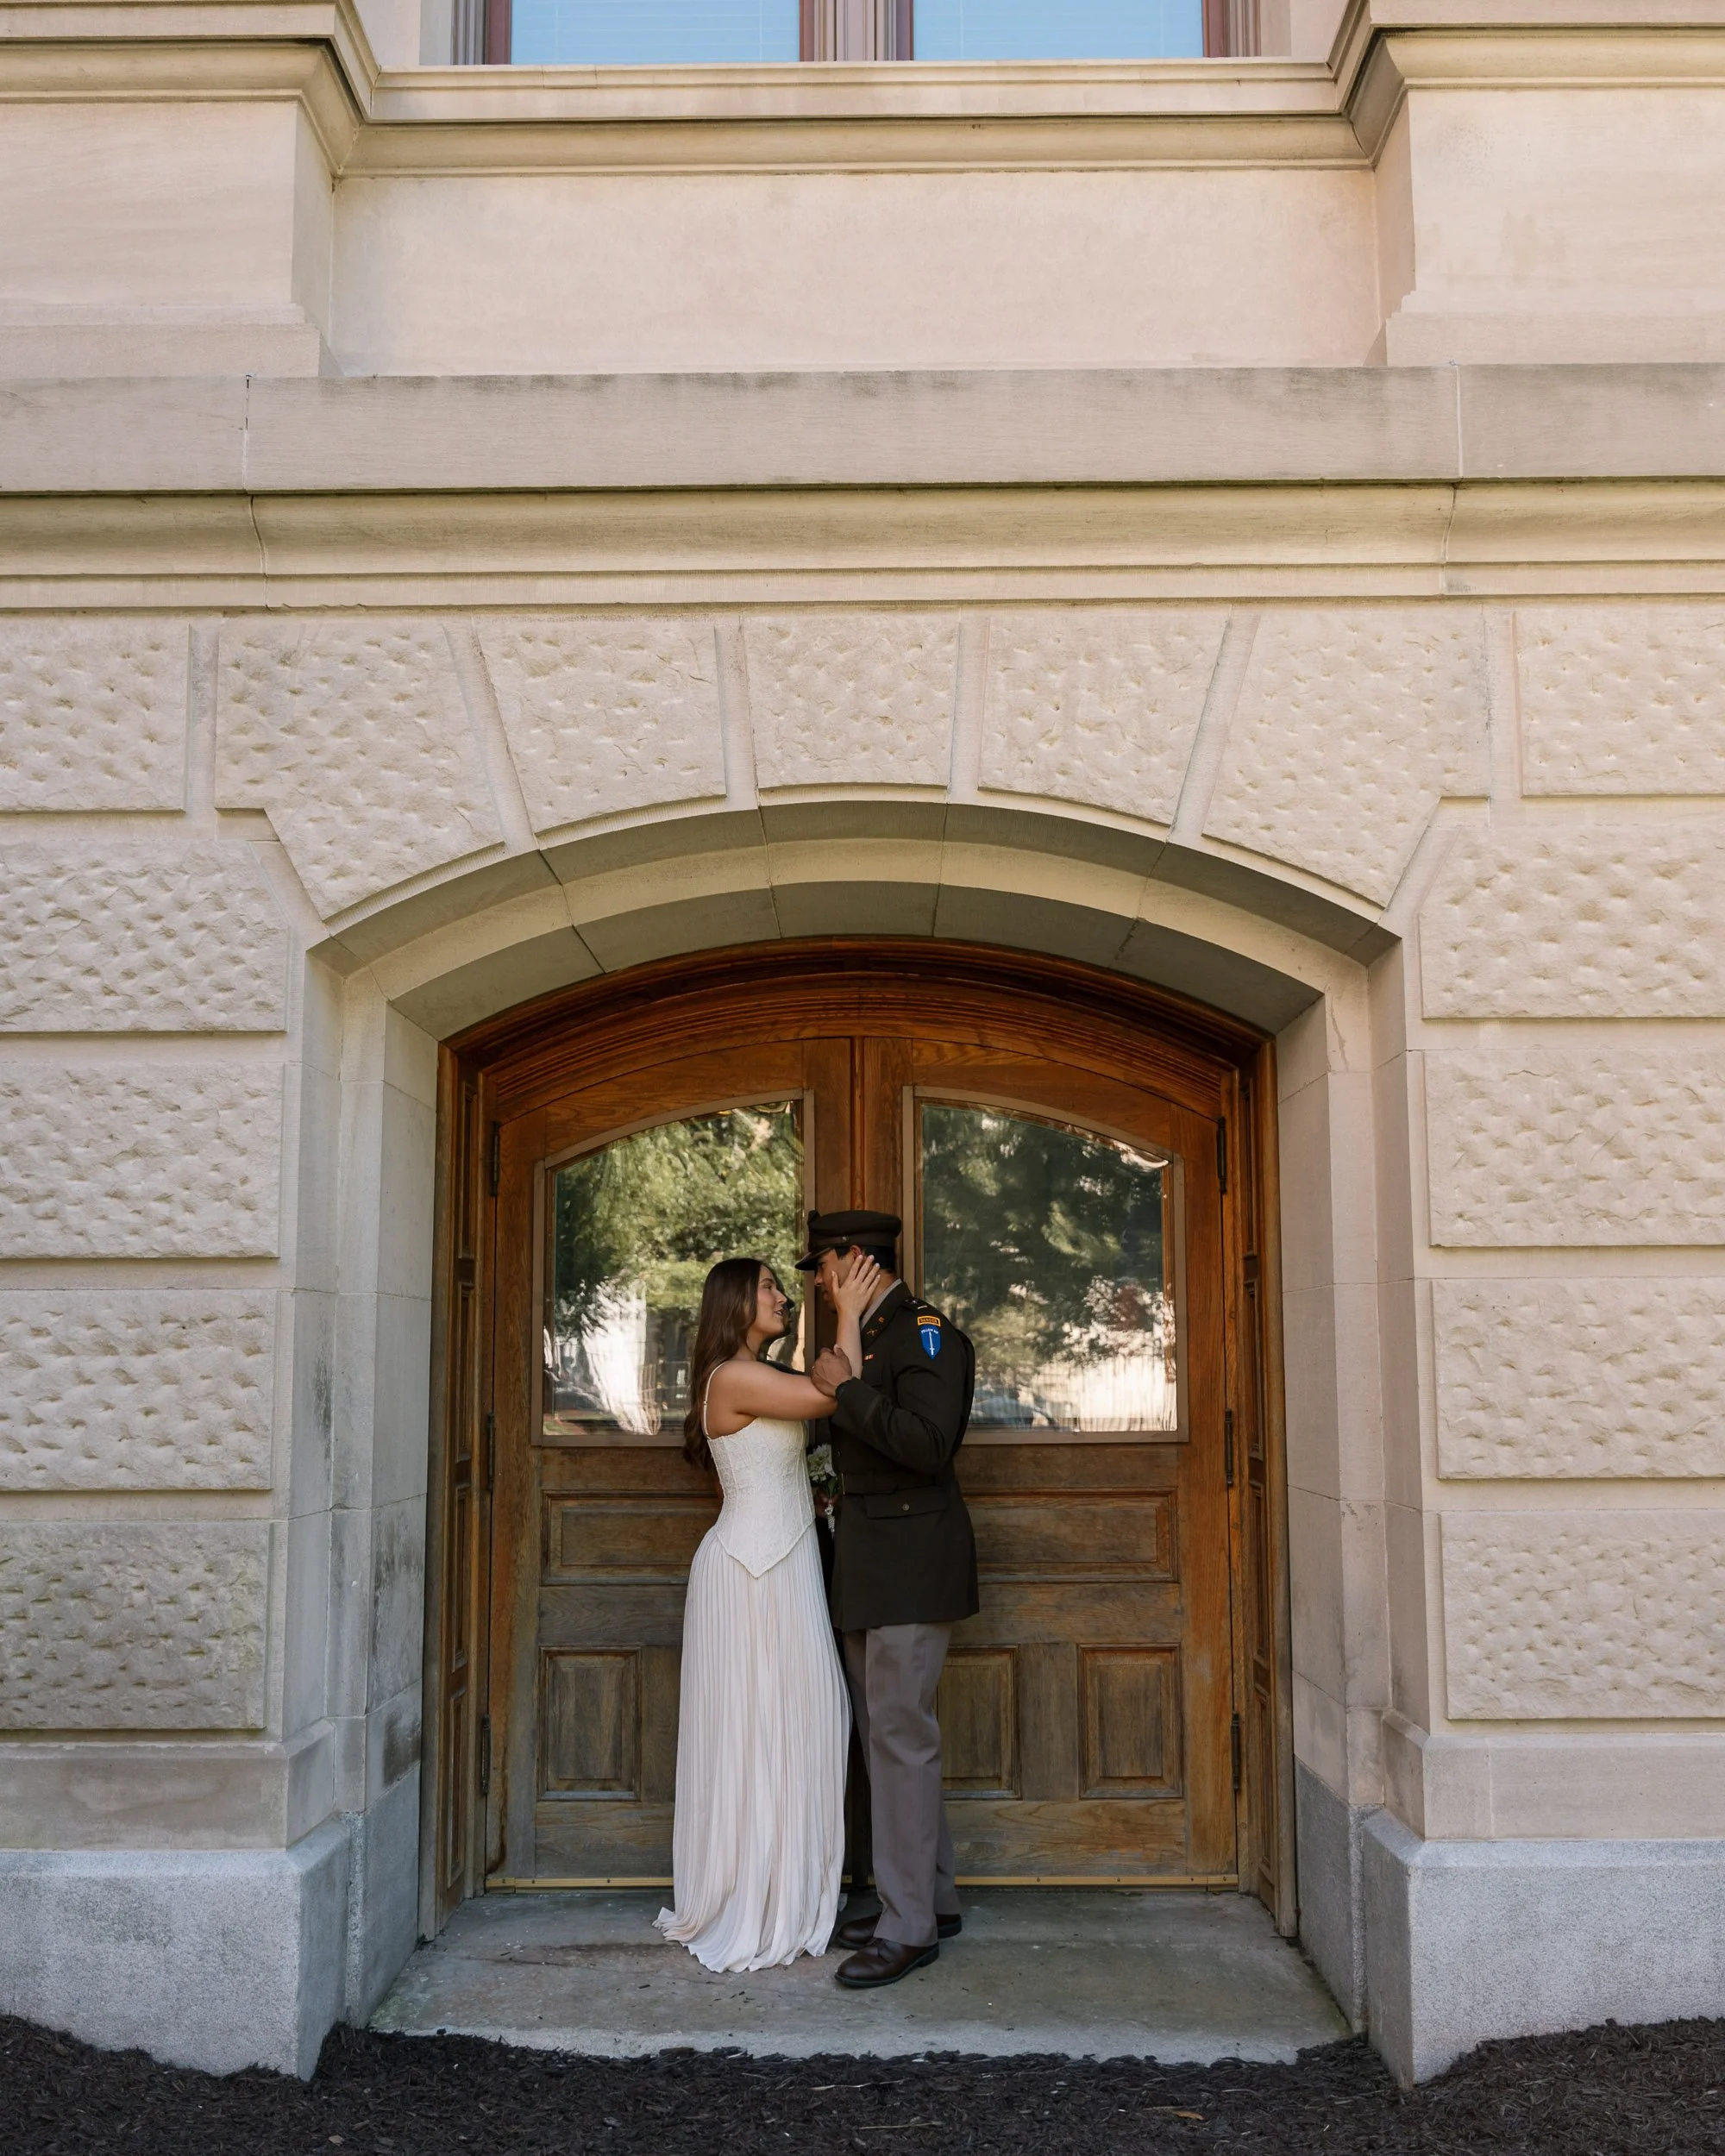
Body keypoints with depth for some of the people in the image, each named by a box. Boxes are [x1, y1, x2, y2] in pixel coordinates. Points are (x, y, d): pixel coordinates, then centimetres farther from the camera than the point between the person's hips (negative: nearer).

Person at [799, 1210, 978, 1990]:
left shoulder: (923, 1332, -12)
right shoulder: (868, 1338, 16)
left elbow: (928, 1443, -25)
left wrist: (846, 1390, -19)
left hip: (910, 1564, -10)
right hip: (870, 1570, 10)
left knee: (899, 1736, -6)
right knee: (887, 1734, 14)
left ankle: (909, 1927, 1)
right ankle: (932, 1897, 24)